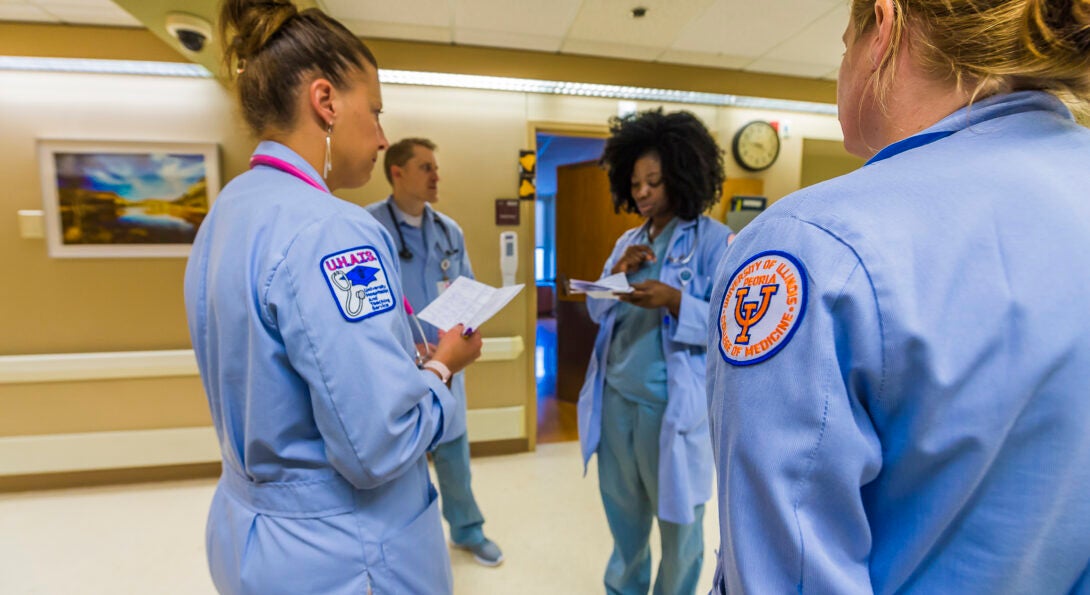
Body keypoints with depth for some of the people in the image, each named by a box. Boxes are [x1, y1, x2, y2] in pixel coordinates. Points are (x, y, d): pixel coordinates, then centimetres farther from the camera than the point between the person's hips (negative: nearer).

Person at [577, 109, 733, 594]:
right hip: (616, 397, 6)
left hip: (672, 404, -5)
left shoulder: (714, 240, -7)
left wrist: (674, 301, -27)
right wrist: (618, 273, -8)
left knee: (678, 517, 14)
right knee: (623, 509, 23)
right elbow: (597, 312, 9)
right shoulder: (628, 239, 10)